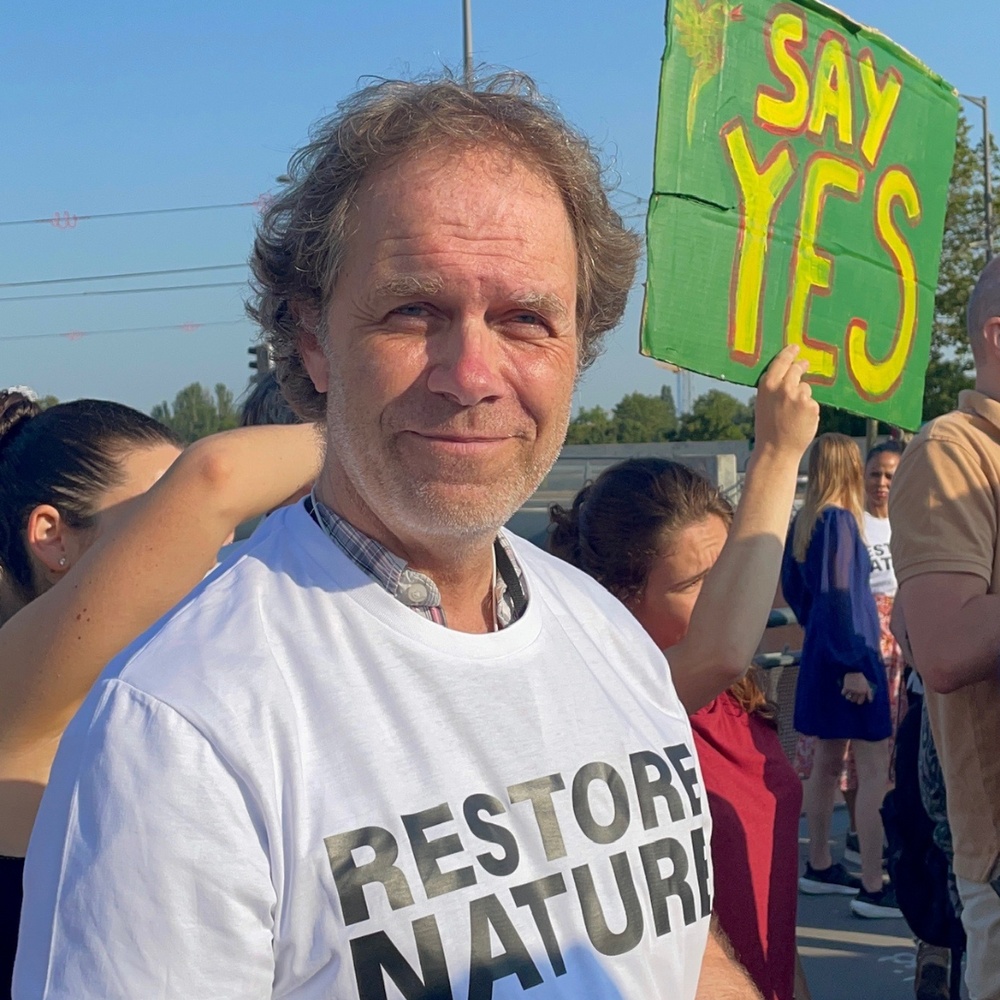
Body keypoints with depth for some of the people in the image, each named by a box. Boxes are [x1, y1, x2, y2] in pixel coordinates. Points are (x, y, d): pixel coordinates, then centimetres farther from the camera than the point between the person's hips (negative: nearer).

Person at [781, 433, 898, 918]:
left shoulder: (804, 521, 9)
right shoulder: (840, 520, -15)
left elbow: (793, 587, 18)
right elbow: (841, 596, -20)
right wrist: (854, 665, -20)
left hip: (820, 651, 9)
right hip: (851, 653, -9)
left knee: (827, 761, 17)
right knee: (874, 770, -7)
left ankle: (819, 867, 27)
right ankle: (872, 889, -7)